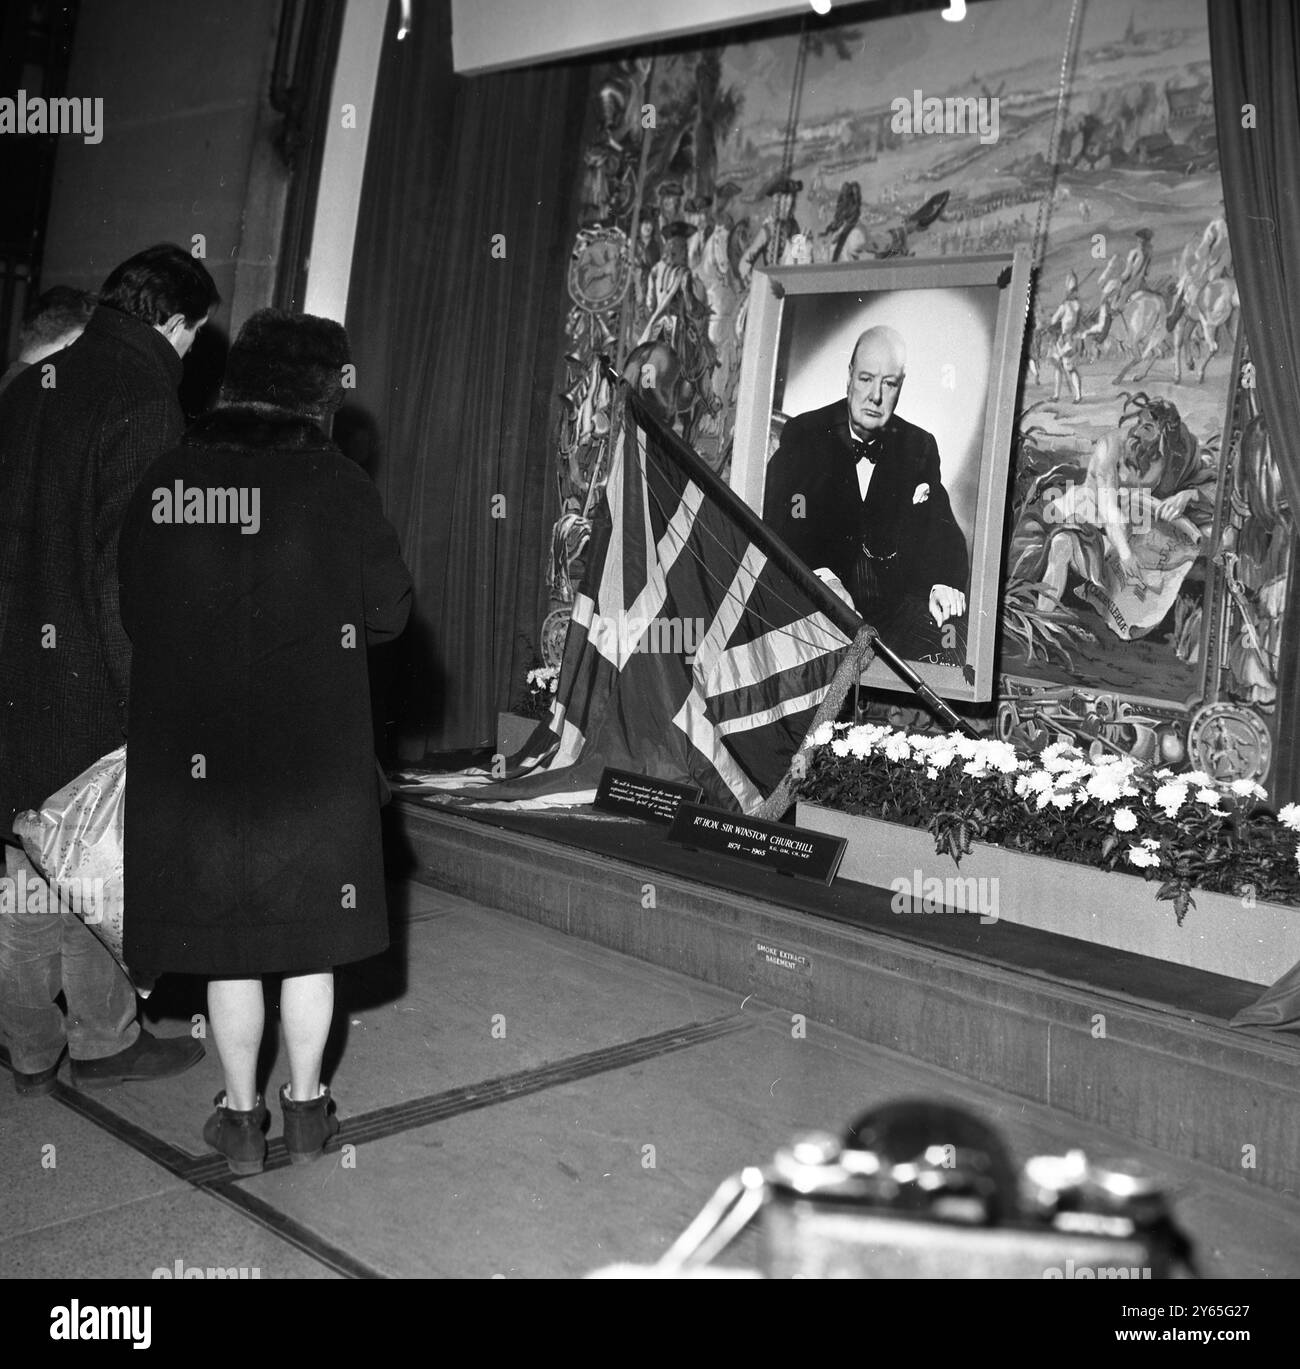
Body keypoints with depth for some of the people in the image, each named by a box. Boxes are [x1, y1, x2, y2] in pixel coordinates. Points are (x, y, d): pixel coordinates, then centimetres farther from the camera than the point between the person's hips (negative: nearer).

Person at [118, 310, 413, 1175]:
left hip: (197, 755, 2)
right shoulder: (336, 484, -11)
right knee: (309, 937, 15)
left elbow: (134, 612, 2)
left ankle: (241, 1118, 25)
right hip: (314, 754, -1)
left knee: (227, 945, 14)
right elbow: (389, 612, -5)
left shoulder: (165, 482, -5)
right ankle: (306, 1106, 27)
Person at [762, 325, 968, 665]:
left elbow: (940, 528, 6)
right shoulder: (803, 434, 5)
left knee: (947, 629, -25)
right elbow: (779, 523, -5)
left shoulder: (919, 446, 12)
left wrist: (945, 582, -16)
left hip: (896, 604, 2)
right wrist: (822, 576, -23)